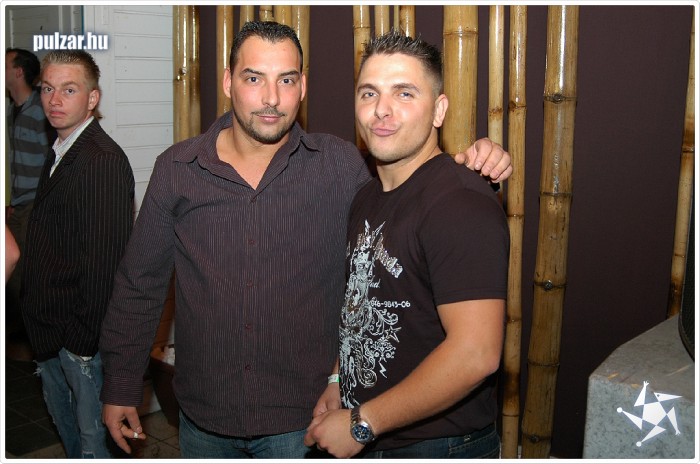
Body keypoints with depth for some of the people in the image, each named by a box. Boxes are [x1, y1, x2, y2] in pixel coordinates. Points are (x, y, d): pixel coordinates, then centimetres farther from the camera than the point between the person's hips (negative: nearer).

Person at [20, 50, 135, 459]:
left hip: (81, 331, -10)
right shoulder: (60, 153, 10)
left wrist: (84, 337, -21)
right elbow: (50, 238, 12)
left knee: (94, 432, 5)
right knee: (61, 410, 26)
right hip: (50, 324, 10)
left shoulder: (102, 160, -22)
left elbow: (104, 257, -25)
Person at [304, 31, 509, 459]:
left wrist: (360, 424, -21)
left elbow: (475, 354, -28)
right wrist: (339, 383, 6)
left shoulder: (461, 204, -23)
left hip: (436, 445, -8)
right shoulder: (368, 198, 6)